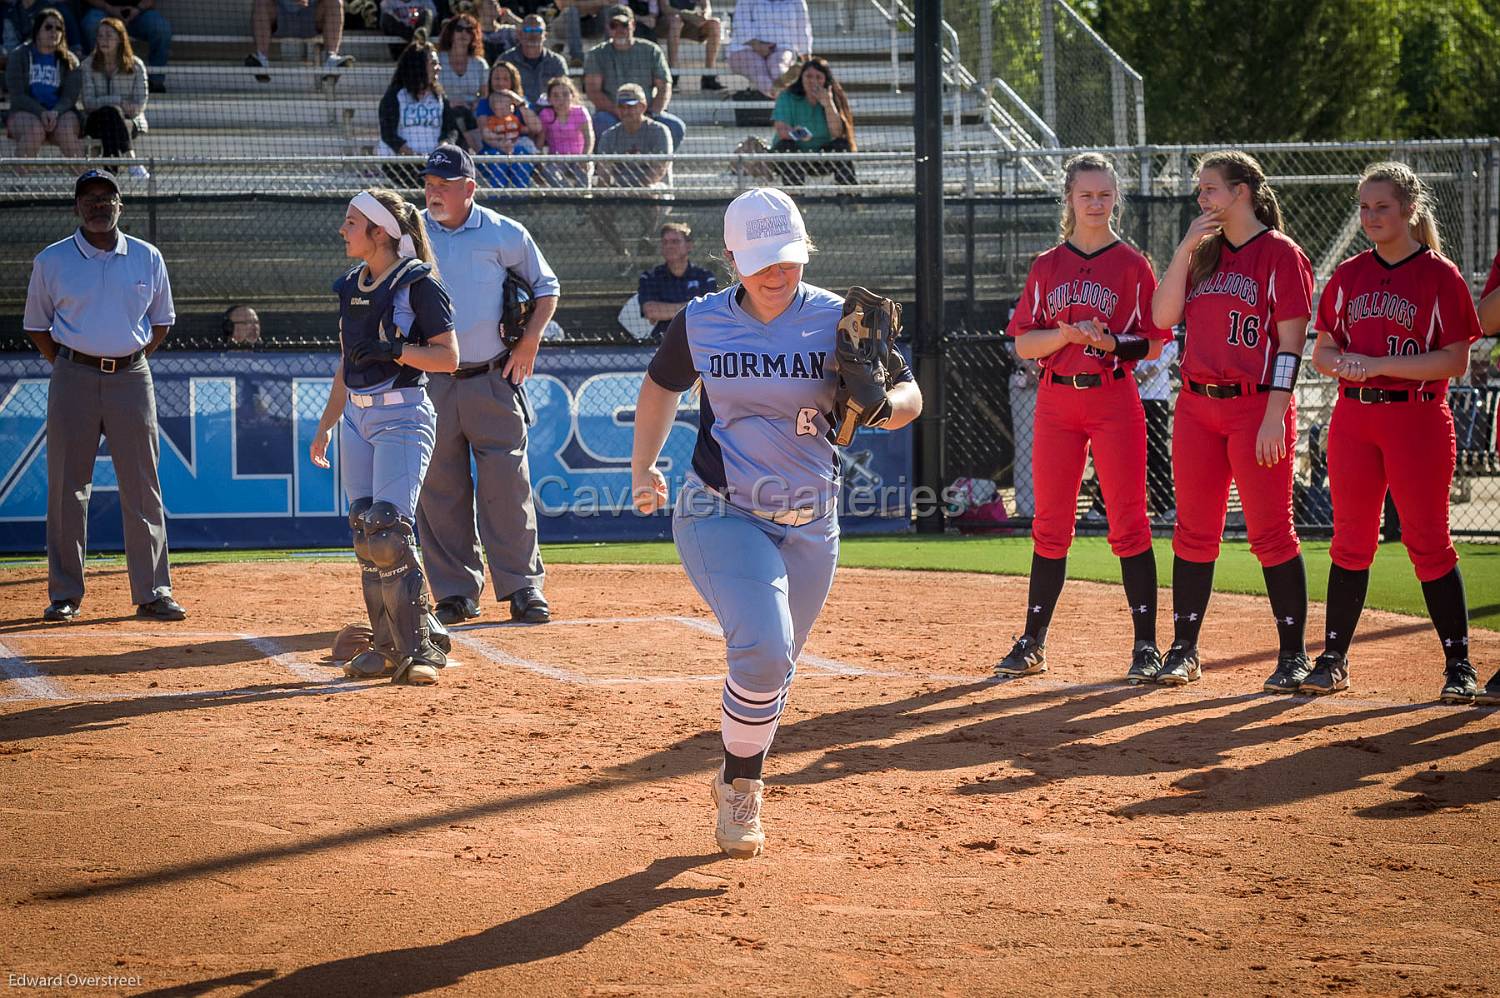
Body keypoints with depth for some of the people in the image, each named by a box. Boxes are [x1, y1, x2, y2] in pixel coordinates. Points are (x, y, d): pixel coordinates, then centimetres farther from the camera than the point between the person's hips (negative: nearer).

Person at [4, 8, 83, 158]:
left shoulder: (69, 60, 11)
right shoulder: (19, 56, 6)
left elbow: (70, 96, 1)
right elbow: (17, 95, -3)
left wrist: (55, 112, -21)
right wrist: (41, 112, -20)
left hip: (60, 113, 1)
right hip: (26, 113, -1)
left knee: (67, 129, -32)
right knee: (34, 130, -35)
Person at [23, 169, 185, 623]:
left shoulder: (147, 258, 7)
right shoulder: (52, 261, 4)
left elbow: (162, 321, 17)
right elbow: (36, 324, 12)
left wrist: (132, 360, 6)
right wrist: (67, 366, 3)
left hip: (131, 377, 1)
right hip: (74, 377, -1)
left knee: (142, 487, 0)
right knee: (67, 486, 0)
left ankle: (152, 593, 3)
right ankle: (65, 594, 6)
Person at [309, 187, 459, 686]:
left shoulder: (418, 283, -9)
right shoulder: (353, 286, 13)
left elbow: (448, 357, -12)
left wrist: (392, 350, -23)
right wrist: (326, 425, 19)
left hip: (402, 416, -8)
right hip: (357, 416, 8)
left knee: (388, 533, -16)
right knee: (364, 535, 6)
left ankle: (418, 650, -11)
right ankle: (388, 648, 13)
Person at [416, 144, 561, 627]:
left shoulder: (504, 235, 0)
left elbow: (546, 287, 11)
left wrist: (529, 342, -1)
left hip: (492, 381, -2)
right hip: (431, 382, 2)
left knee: (507, 482, -4)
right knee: (439, 488, 2)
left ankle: (522, 586, 1)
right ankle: (456, 591, 9)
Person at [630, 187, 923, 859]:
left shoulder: (837, 320, -6)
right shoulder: (700, 324, -4)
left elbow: (909, 398, -4)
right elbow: (661, 386, 16)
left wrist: (881, 405, -26)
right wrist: (643, 469, 15)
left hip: (810, 526, 2)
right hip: (722, 517, -2)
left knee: (773, 666, 13)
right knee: (763, 647, -23)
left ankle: (738, 778, 39)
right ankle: (741, 791, -4)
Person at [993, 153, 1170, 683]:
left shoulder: (1132, 264, 3)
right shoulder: (1047, 266, 10)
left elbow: (1153, 343, 1)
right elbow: (1024, 343, 6)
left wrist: (1111, 343, -17)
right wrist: (1067, 334, -12)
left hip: (1114, 401, -3)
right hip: (1057, 401, 3)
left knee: (1128, 524, -6)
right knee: (1050, 525, 5)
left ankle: (1146, 644, -3)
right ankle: (1033, 644, 12)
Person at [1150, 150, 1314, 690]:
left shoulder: (1281, 254, -5)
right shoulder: (1203, 254, 15)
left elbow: (1290, 343, -10)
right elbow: (1164, 317, 6)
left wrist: (1274, 417, -17)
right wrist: (1186, 249, -2)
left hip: (1256, 406, -6)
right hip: (1196, 407, 6)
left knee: (1271, 533, -5)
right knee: (1194, 531, 8)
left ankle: (1294, 655, 1)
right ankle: (1183, 650, 14)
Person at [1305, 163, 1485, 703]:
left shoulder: (1440, 275, -3)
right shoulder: (1348, 275, 11)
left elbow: (1456, 360, -10)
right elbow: (1321, 352, 13)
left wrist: (1377, 365, -17)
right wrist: (1342, 363, -11)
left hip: (1418, 420, -4)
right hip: (1353, 419, 4)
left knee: (1428, 541, -4)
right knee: (1351, 540, 6)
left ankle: (1458, 664, 3)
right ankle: (1333, 659, 12)